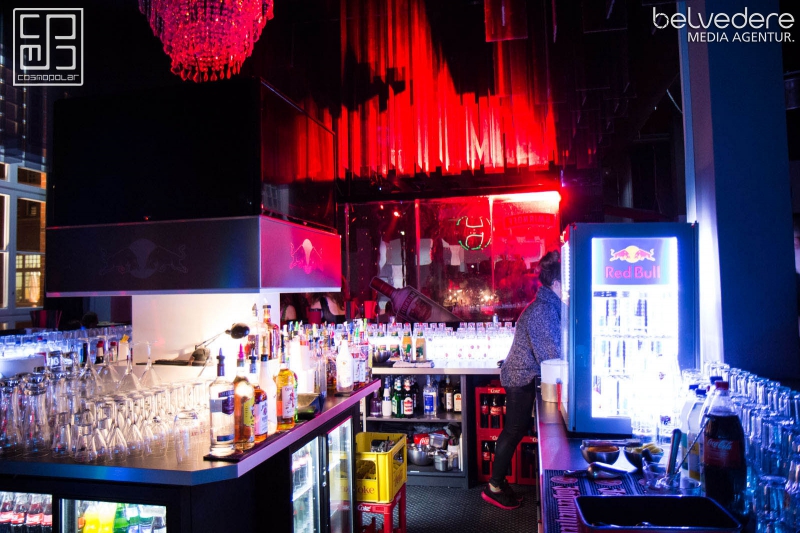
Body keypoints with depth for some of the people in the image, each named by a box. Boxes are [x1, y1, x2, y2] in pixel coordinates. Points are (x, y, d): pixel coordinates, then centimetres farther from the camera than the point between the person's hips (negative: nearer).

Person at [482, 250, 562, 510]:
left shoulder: (549, 306, 7)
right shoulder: (542, 311, -24)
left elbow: (554, 349, 13)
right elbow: (551, 358, -25)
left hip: (521, 376, 10)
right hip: (523, 379, -10)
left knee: (515, 430, 17)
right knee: (514, 432, 2)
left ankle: (498, 481, 30)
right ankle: (494, 487, 16)